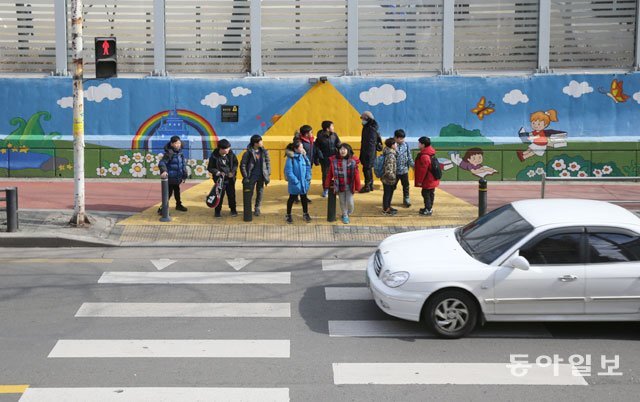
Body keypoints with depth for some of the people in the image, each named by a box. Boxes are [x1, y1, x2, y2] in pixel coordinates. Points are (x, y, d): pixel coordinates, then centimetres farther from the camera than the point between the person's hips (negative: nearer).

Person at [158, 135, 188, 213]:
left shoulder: (180, 153, 6)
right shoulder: (169, 153, -20)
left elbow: (183, 165, 16)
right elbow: (162, 163, -31)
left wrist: (184, 176, 18)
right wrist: (163, 171, -48)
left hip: (177, 177, 8)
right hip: (170, 178, -8)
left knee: (177, 191, 25)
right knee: (168, 192, -6)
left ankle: (178, 205, 43)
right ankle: (162, 208, 2)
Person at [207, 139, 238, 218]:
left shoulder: (231, 154, -7)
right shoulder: (214, 156, -15)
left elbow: (235, 163, 6)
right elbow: (210, 168, -7)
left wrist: (233, 172, -9)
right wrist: (218, 173, -20)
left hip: (230, 178, 3)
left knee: (231, 194, 10)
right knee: (220, 195, -1)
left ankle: (233, 210, 26)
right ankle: (217, 211, 13)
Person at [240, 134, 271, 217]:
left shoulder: (264, 152, 1)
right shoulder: (248, 153, -11)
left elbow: (268, 163, 8)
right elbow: (242, 165, -6)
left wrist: (268, 175, 1)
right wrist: (245, 177, -10)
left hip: (261, 177, 3)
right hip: (252, 177, -3)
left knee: (260, 193, 9)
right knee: (249, 194, 2)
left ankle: (257, 209, 22)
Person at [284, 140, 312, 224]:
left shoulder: (303, 156, -2)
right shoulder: (291, 158, -18)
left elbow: (308, 167, 5)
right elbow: (288, 171, -18)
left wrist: (308, 178, -4)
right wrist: (295, 181, -19)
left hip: (304, 182, 4)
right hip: (294, 184, -4)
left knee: (304, 198, 18)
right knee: (292, 198, 11)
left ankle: (305, 214, 33)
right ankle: (288, 215, 25)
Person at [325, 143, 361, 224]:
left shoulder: (353, 161, -10)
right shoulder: (334, 160, -8)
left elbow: (356, 175, -6)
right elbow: (330, 174, -1)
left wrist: (357, 187, -5)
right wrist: (327, 185, 2)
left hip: (349, 186, -1)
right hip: (339, 186, 1)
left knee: (350, 202, 2)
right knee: (342, 202, 13)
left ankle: (349, 213, 35)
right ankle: (345, 216, 35)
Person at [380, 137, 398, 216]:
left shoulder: (392, 153, 3)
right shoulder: (390, 156, -28)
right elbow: (388, 170, -30)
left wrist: (394, 178, 19)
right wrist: (394, 178, -19)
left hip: (389, 179, 9)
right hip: (388, 179, -9)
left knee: (390, 193, 22)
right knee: (387, 193, 6)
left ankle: (388, 207, 37)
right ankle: (386, 209, 20)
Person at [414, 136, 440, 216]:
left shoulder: (424, 156, -26)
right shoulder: (430, 153, 7)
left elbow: (423, 170, -24)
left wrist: (420, 181, -15)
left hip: (427, 180, -10)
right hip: (432, 179, 10)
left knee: (426, 194, 1)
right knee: (430, 194, 18)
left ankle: (428, 210, 7)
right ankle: (429, 208, 30)